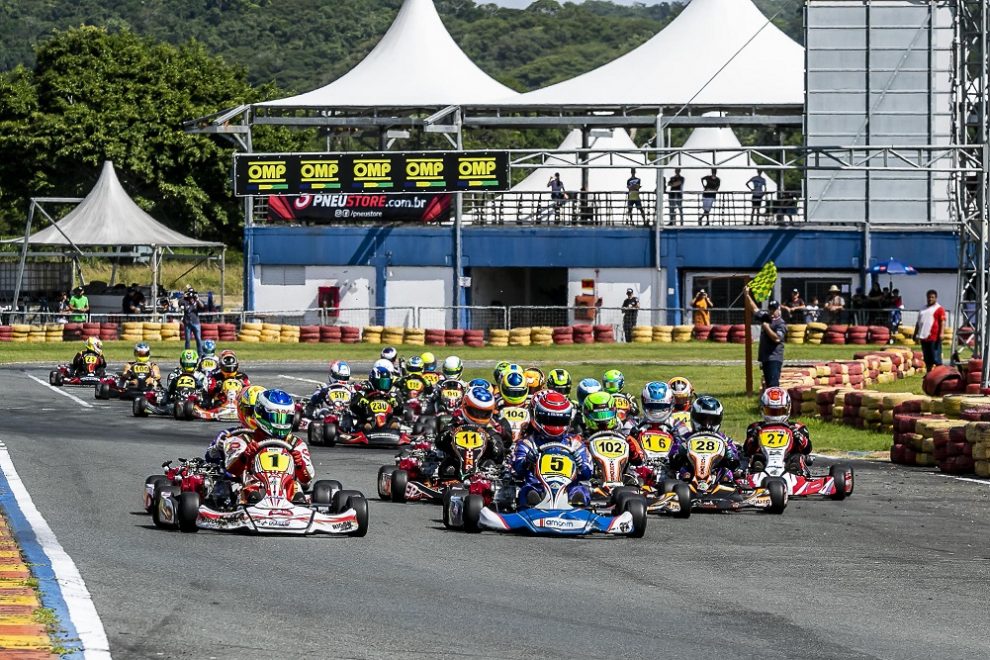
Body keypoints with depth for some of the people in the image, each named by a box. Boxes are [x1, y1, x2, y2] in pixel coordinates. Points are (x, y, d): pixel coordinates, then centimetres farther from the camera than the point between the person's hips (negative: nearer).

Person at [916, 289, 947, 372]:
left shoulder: (939, 309, -2)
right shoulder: (923, 309, 22)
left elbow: (942, 322, -11)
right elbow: (919, 322, 27)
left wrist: (941, 334, -21)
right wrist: (915, 334, 23)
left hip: (934, 338, -7)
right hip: (924, 337, 7)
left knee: (936, 358, -9)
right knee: (927, 359, 12)